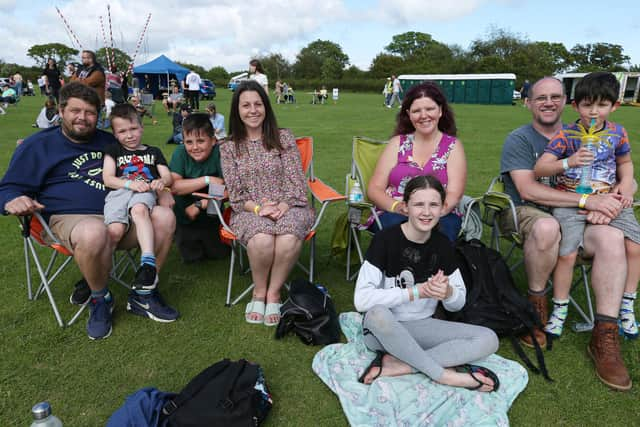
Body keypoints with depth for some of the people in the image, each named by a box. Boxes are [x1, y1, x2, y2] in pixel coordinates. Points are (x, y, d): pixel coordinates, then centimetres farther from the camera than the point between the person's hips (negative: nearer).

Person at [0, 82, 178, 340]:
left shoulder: (109, 141, 25)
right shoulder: (37, 145, 12)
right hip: (72, 218, -4)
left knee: (164, 217, -26)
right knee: (94, 232, -42)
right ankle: (100, 299, -13)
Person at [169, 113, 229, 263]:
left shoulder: (220, 152, -22)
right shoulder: (180, 153, -17)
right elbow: (173, 186, -28)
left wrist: (200, 205, -31)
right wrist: (208, 180, -32)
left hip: (211, 216, -1)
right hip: (184, 218, 1)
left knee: (220, 253, 10)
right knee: (190, 257, 11)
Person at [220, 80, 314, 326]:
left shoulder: (283, 138, 7)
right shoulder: (229, 147, 10)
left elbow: (296, 182, 1)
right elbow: (235, 195, 4)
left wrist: (282, 206, -17)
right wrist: (258, 207, -16)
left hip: (287, 207, 0)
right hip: (249, 211, 0)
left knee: (289, 238, -36)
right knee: (261, 239, -35)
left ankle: (273, 293, -10)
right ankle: (259, 292, -6)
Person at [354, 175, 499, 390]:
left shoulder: (442, 245, -1)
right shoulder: (386, 239, -15)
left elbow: (458, 303, 6)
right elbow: (361, 299, -23)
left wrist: (448, 292, -18)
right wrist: (416, 291, -25)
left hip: (421, 327, 5)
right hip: (383, 329, -5)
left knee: (489, 340, -15)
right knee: (378, 314, -39)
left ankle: (397, 365, -21)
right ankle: (444, 375, -21)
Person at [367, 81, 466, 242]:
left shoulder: (453, 146, 11)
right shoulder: (397, 143, 13)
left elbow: (454, 194, -2)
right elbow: (374, 188, 5)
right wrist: (397, 206, -16)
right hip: (395, 215, 1)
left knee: (439, 230, -34)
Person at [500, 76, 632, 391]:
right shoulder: (519, 139, 0)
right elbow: (527, 190, -14)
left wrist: (603, 204, -14)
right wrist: (587, 200, -19)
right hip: (525, 214, -4)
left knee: (612, 237, -26)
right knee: (547, 226, -39)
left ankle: (605, 336, -21)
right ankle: (536, 303, -13)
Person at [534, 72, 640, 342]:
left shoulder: (618, 133, 7)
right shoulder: (566, 135, -6)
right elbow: (539, 169, -12)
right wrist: (568, 162, -28)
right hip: (570, 200, -4)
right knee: (567, 253, -18)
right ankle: (560, 310, 4)